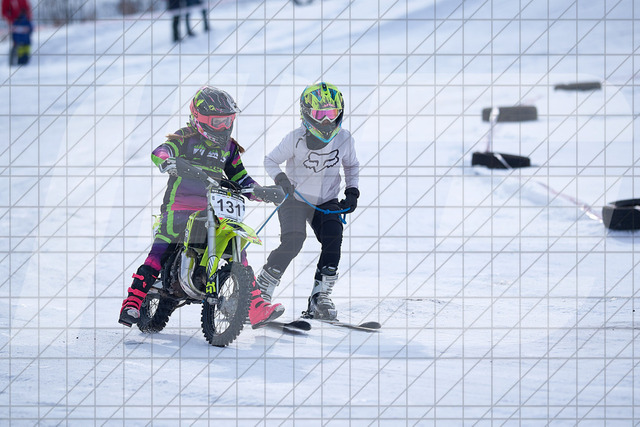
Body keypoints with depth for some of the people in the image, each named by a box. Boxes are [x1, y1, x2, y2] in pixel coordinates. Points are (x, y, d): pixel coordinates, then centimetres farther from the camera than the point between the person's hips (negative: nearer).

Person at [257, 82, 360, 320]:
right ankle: (261, 291, -11)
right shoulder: (296, 139, -15)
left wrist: (352, 192, 0)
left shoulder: (344, 139, -5)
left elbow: (351, 166, 14)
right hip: (295, 200, -4)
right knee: (292, 242, -24)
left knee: (333, 239, -20)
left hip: (326, 202, 4)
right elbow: (270, 161, -4)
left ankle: (320, 299, -14)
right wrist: (280, 178, -24)